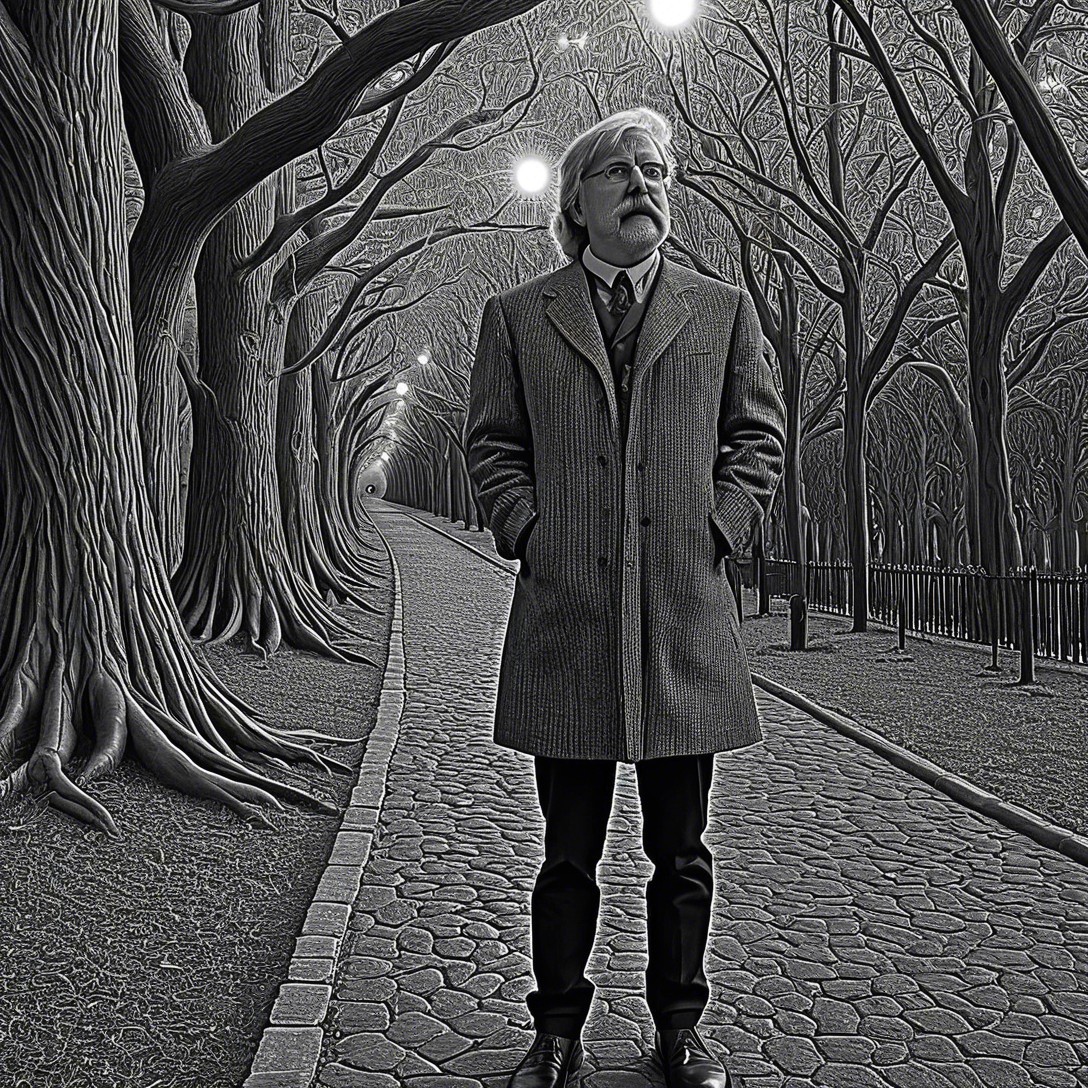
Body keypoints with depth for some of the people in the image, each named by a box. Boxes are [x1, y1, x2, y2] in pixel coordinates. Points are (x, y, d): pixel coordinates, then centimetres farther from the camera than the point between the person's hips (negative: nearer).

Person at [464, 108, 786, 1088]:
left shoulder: (723, 310, 10)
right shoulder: (517, 318, 8)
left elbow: (759, 435, 13)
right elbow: (491, 444, 11)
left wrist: (718, 528, 0)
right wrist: (529, 532, -2)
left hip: (687, 620, 1)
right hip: (564, 619, 0)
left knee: (681, 852, 11)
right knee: (568, 852, 9)